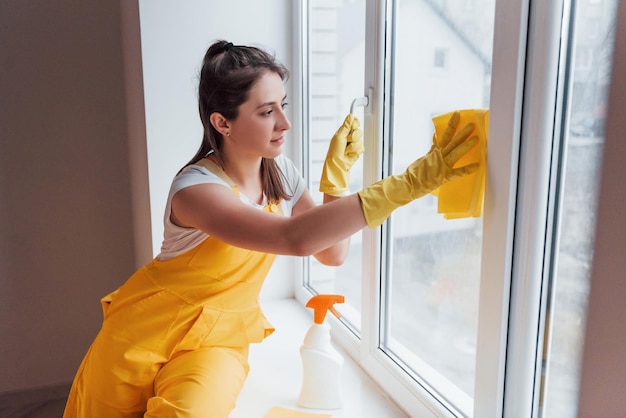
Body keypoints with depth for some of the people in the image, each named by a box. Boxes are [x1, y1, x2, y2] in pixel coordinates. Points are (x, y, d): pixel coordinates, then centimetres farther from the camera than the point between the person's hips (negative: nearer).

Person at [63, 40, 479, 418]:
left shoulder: (282, 173, -7)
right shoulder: (196, 187, -28)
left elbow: (332, 253, -6)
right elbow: (295, 237, -44)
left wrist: (338, 173, -17)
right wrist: (412, 181, -47)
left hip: (221, 339, 3)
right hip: (149, 332, -3)